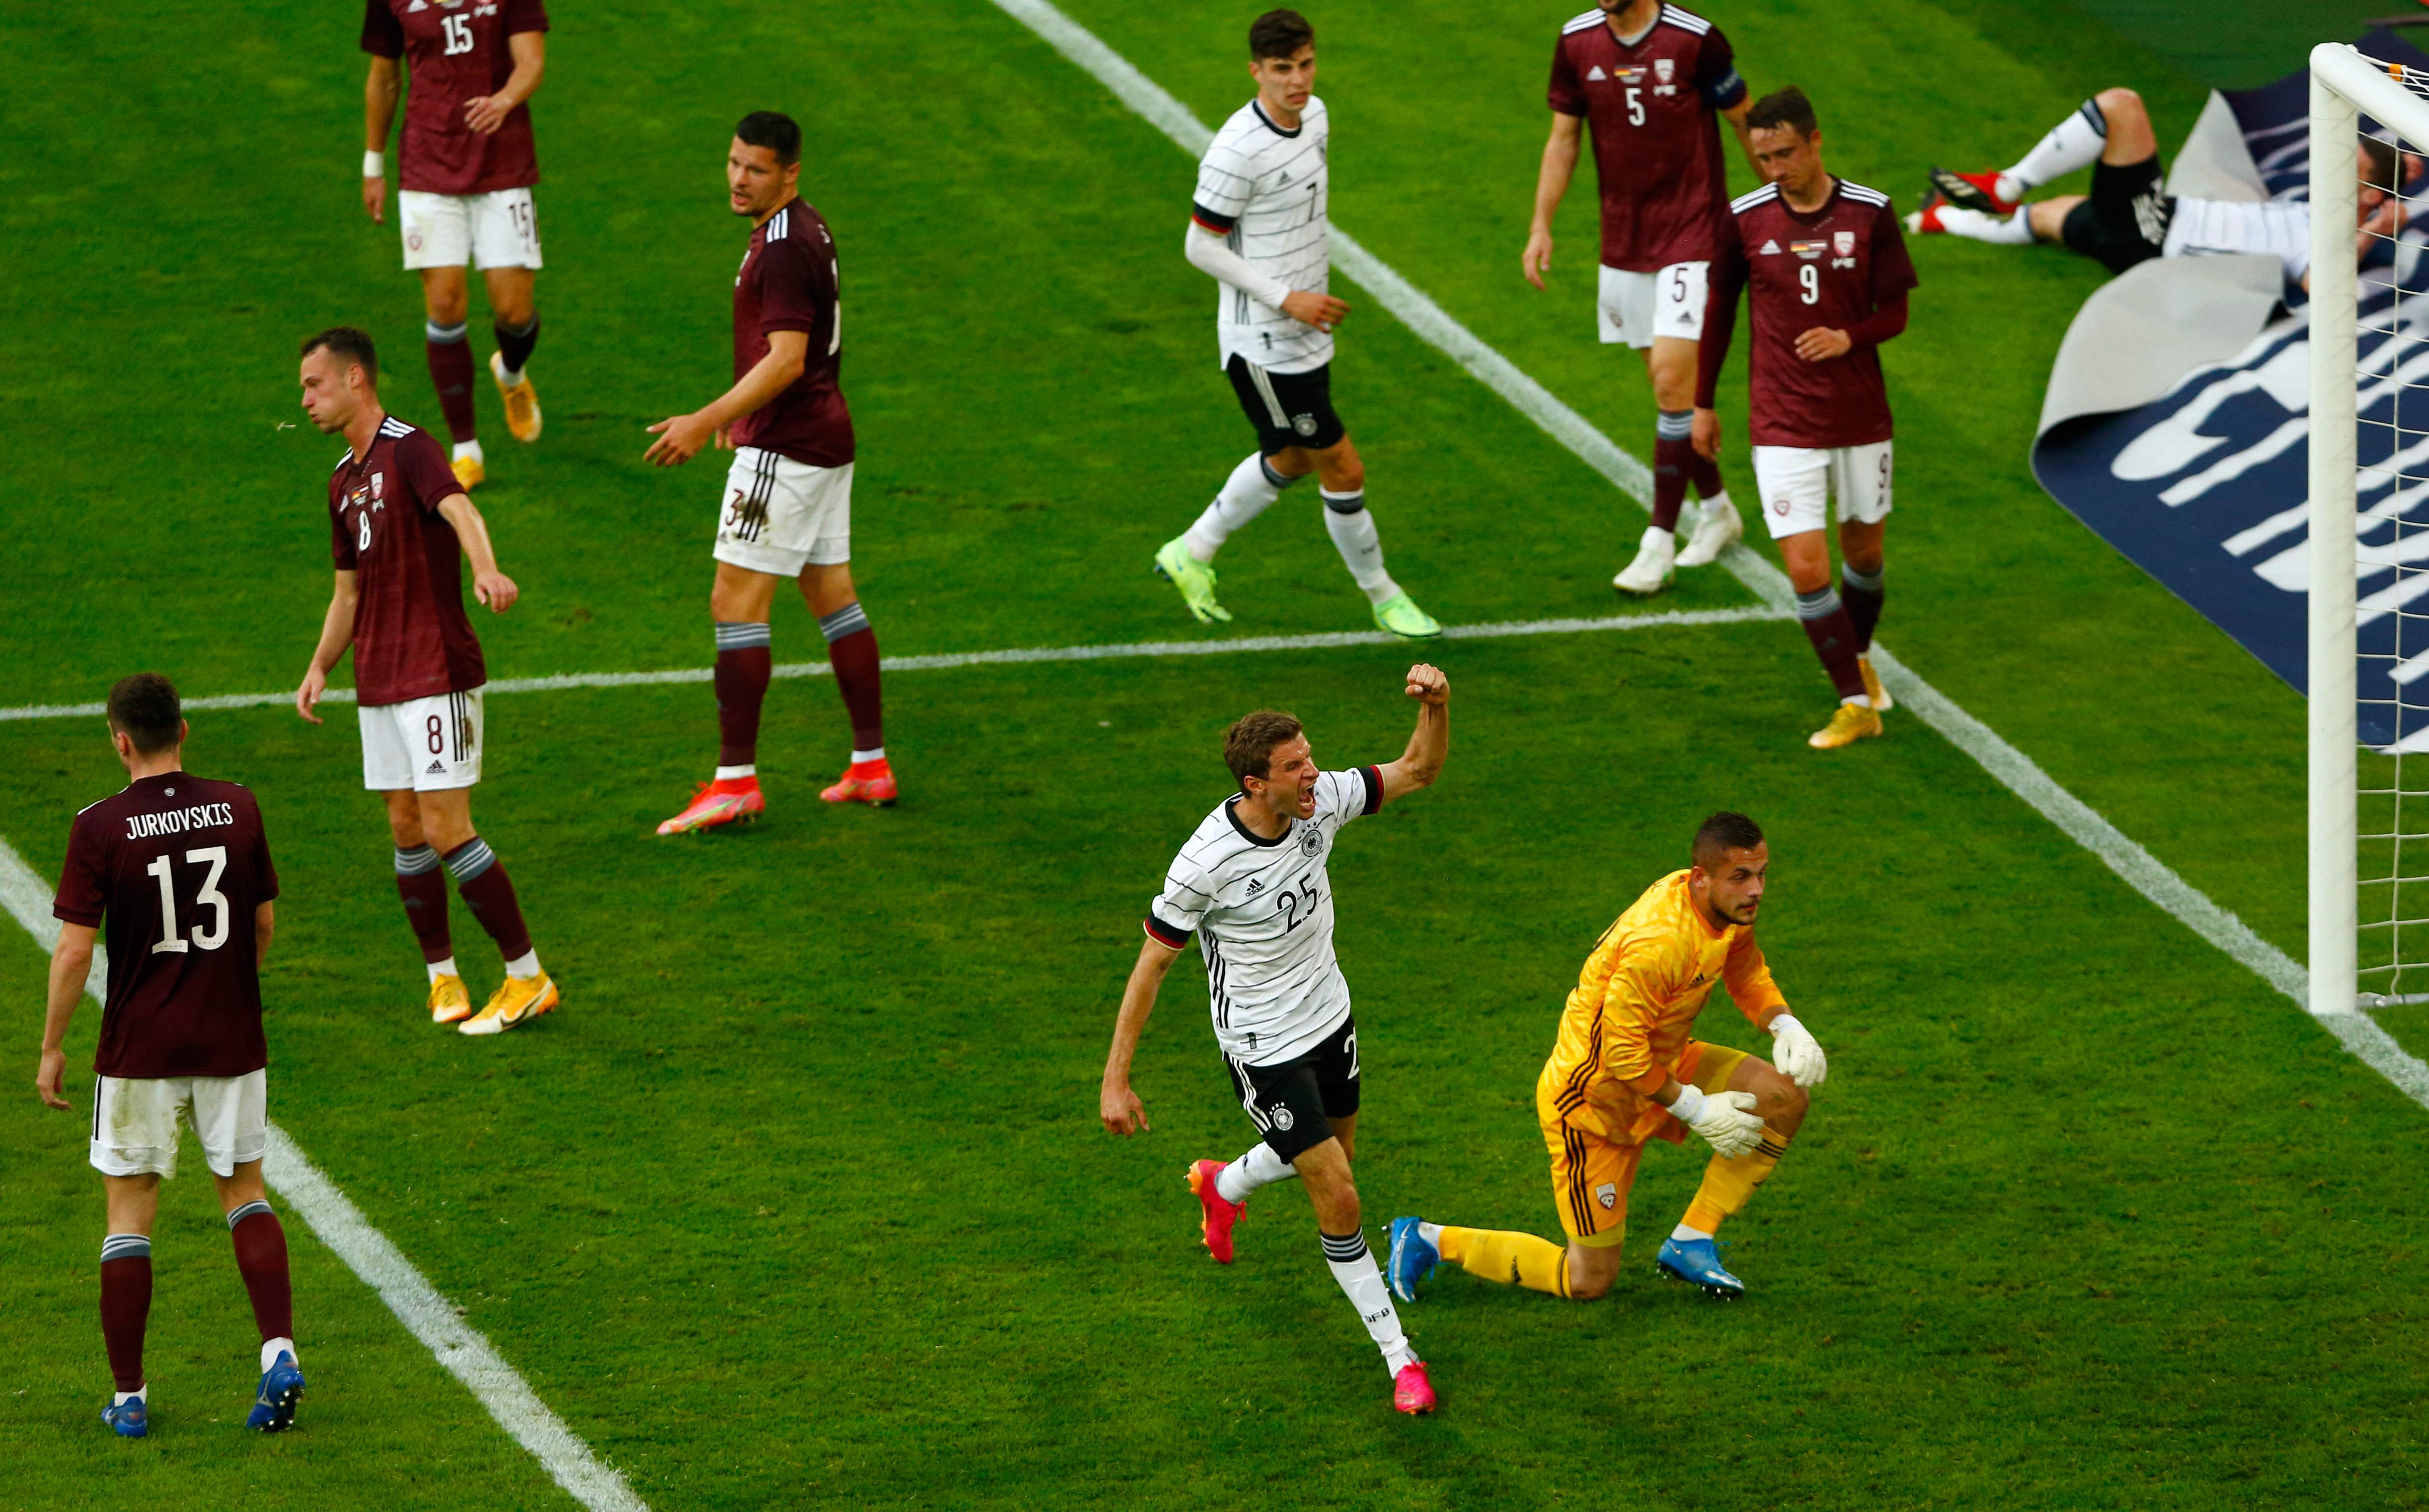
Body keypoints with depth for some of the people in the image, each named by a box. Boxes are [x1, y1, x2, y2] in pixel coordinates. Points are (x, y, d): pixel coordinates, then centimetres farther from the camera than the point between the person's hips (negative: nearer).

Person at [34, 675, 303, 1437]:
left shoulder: (100, 827, -12)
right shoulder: (238, 808, -3)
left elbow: (74, 951, -12)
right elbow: (264, 923, 7)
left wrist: (52, 1048, 0)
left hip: (138, 1051, -3)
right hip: (232, 1043, 3)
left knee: (129, 1211, 8)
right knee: (244, 1194, 17)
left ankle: (129, 1397, 11)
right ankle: (280, 1353, -2)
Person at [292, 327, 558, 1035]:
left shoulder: (410, 451, -10)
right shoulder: (344, 480, 17)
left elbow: (460, 510, -31)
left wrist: (487, 570, -51)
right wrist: (319, 668, 13)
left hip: (437, 676, -8)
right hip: (378, 682, 8)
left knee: (445, 829, -11)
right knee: (407, 830, 8)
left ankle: (528, 977, -4)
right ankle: (443, 978, 15)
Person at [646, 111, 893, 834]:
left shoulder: (784, 248, -20)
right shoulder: (809, 228, 12)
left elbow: (786, 361, -25)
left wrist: (706, 422, -24)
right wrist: (742, 413, 31)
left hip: (784, 448, -10)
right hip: (826, 439, 10)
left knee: (736, 602, -8)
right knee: (832, 595, 14)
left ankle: (736, 781, -10)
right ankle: (871, 766, 17)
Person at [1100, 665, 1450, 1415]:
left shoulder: (1320, 803, -15)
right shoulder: (1207, 862, -30)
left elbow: (1419, 770, -2)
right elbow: (1152, 963, -19)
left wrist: (1435, 706, -24)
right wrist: (1115, 1080, -17)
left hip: (1329, 1016, 7)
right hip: (1264, 1047, -7)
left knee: (1332, 1150, 27)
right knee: (1337, 1198, -6)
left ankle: (1223, 1185, 59)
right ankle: (1399, 1358, 7)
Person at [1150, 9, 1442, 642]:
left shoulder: (1315, 116, 1)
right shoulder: (1236, 151, -25)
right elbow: (1200, 246, -18)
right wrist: (1287, 299, -19)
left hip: (1307, 335, 9)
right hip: (1263, 346, -9)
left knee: (1291, 459, 22)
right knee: (1342, 469, 0)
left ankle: (1192, 553, 38)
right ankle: (1381, 595, 18)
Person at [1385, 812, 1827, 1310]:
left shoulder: (1731, 908, -7)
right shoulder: (1659, 943, -36)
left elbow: (1748, 974, 13)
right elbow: (1623, 1054, -31)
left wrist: (1785, 1026, -6)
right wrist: (1696, 1109, -24)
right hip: (1594, 1101, -9)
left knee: (1785, 1098, -6)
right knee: (1589, 1282, 0)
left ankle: (1689, 1244, 6)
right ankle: (1430, 1242, 16)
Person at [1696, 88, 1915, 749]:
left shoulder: (1870, 213, -6)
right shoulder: (1745, 218, -5)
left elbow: (1895, 312, 1)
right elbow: (1720, 309, 8)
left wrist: (1850, 338, -21)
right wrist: (1704, 404, 12)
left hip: (1862, 418, 1)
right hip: (1783, 427, -1)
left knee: (1864, 552, 15)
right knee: (1806, 568, -12)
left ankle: (1859, 659, 43)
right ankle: (1856, 704, -4)